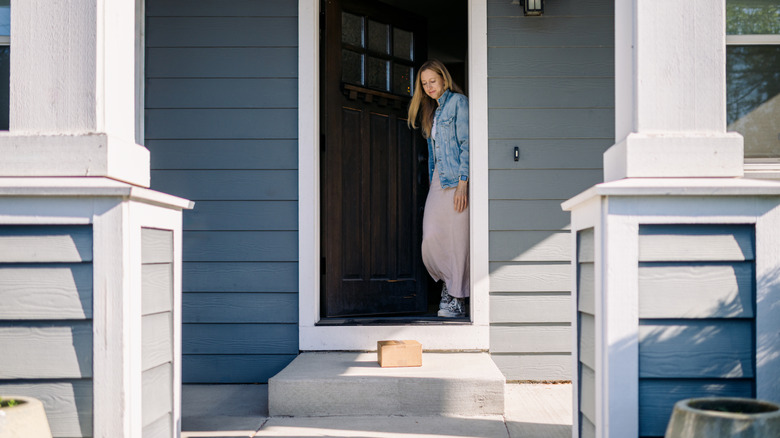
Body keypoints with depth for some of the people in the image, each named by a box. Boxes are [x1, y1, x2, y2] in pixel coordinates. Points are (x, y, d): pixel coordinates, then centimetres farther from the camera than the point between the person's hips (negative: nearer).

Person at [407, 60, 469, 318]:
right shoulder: (433, 110, 21)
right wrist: (432, 179, 15)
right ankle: (447, 281, 16)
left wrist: (462, 184, -17)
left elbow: (466, 144, -10)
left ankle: (457, 300, 2)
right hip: (438, 180, 7)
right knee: (431, 236, -5)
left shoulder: (458, 102, -3)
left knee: (457, 238, -5)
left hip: (457, 180, -7)